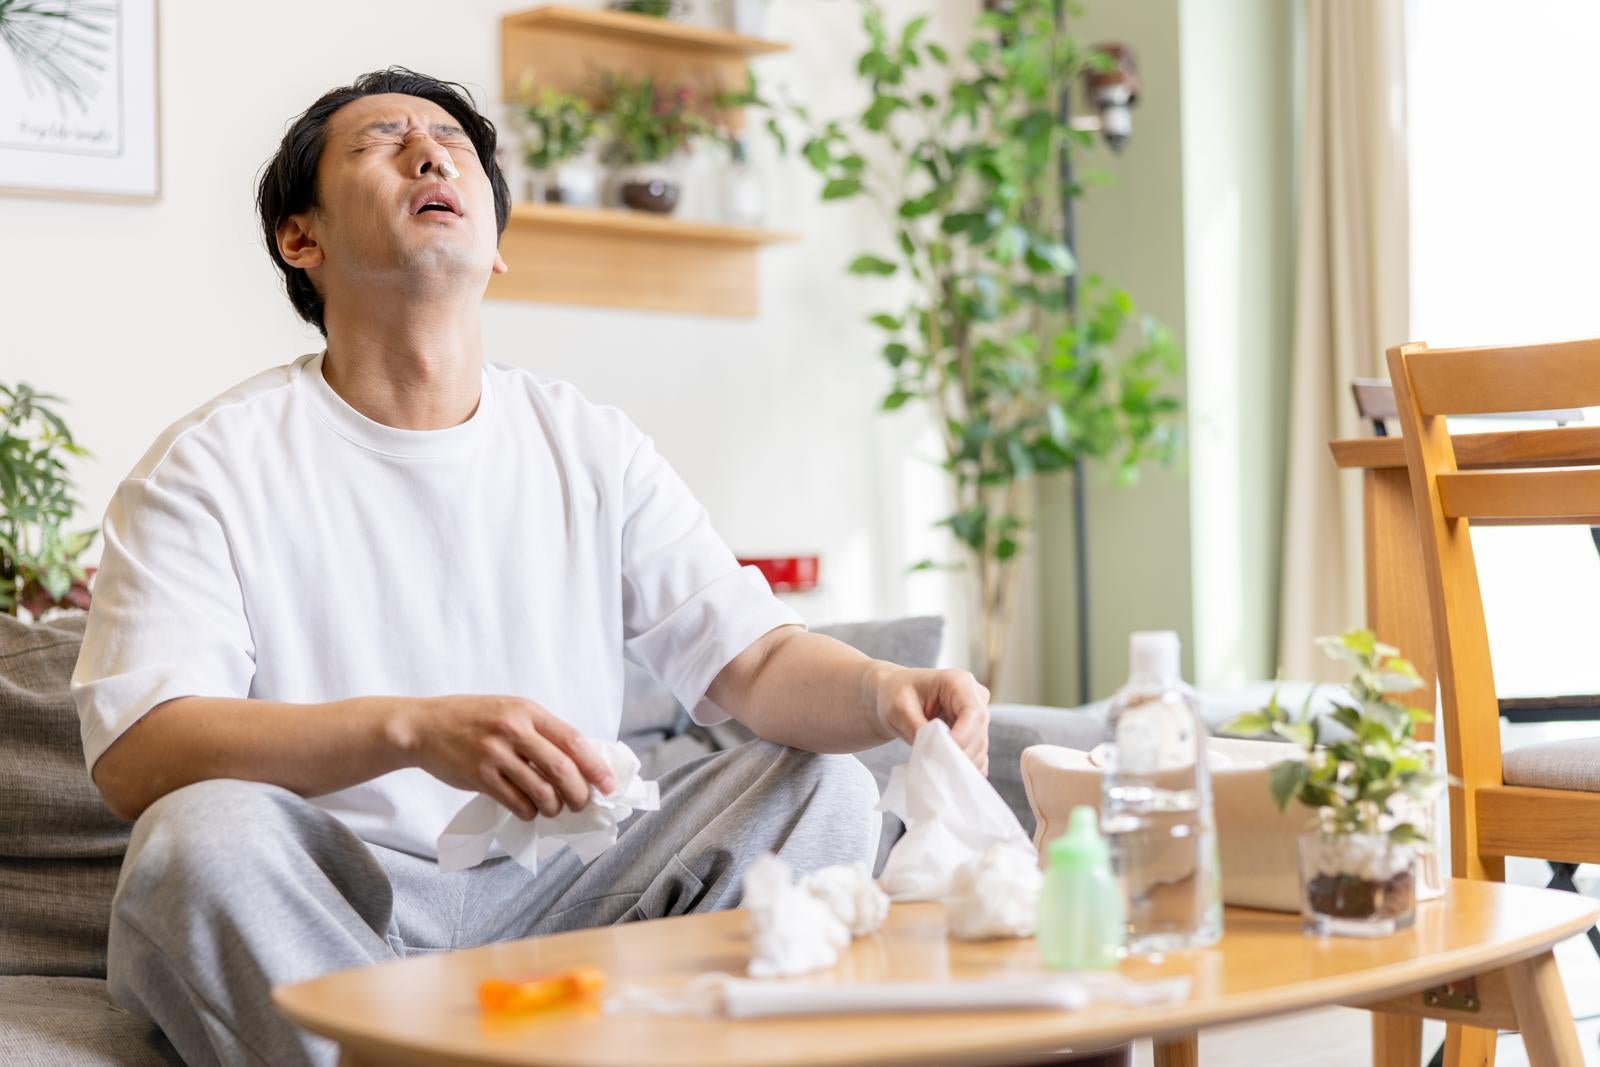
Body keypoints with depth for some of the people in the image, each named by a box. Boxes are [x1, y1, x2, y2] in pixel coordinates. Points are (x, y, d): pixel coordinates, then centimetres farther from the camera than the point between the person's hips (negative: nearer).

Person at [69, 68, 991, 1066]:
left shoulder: (592, 448, 10)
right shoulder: (215, 462, -2)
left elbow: (755, 660, 3)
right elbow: (131, 757, -16)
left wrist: (885, 691, -22)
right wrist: (411, 727, -32)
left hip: (555, 900, 4)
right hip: (321, 912, -3)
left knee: (827, 785, -12)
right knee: (203, 835, -34)